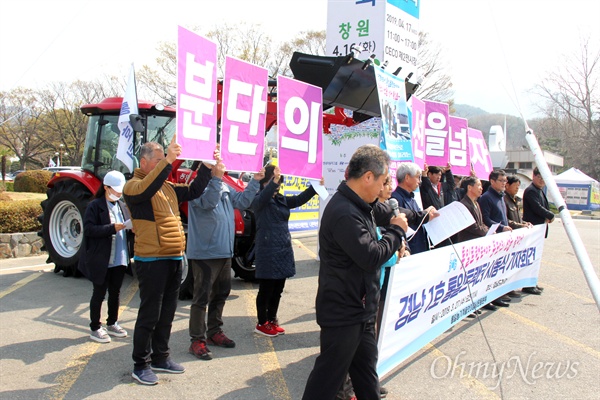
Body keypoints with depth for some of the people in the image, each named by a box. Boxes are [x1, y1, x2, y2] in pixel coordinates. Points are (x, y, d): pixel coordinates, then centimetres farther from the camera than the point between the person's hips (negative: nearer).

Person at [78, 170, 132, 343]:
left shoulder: (122, 206, 12)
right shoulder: (95, 206, -8)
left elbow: (129, 227, 17)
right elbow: (89, 229, -17)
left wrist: (131, 227, -7)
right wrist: (112, 228, -26)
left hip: (120, 258, 6)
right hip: (101, 260, -6)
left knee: (115, 292, 15)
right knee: (99, 293, 4)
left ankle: (112, 324, 29)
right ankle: (95, 328, 16)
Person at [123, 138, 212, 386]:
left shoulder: (168, 186, 16)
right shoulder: (134, 186, -8)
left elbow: (192, 192, 14)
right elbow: (146, 189, -29)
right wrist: (168, 161, -36)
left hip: (174, 259, 8)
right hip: (151, 261, -8)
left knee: (167, 312, 16)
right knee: (149, 314, 1)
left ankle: (160, 358, 30)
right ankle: (141, 365, 15)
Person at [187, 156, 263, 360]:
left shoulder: (224, 187, 11)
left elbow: (241, 201, 14)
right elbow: (208, 202, -29)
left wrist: (255, 182, 7)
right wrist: (216, 178, -36)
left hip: (224, 252, 9)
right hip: (204, 253, -9)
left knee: (221, 294, 18)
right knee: (202, 297, -3)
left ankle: (214, 332, 33)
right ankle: (197, 340, 6)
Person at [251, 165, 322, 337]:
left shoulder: (282, 200, 13)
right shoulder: (258, 200, -7)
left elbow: (299, 199, 2)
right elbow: (264, 198, -30)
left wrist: (316, 187, -13)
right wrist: (274, 180, -46)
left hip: (284, 249, 7)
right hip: (267, 251, -7)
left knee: (278, 289, 13)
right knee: (266, 289, 1)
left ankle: (272, 320, 26)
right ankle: (262, 324, 15)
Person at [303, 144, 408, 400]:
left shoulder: (361, 204, 5)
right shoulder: (344, 213, -28)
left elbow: (386, 212, 27)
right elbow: (372, 257, -28)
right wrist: (397, 231, -13)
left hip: (361, 310, 10)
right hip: (343, 313, -10)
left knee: (366, 370, 23)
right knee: (329, 377, 4)